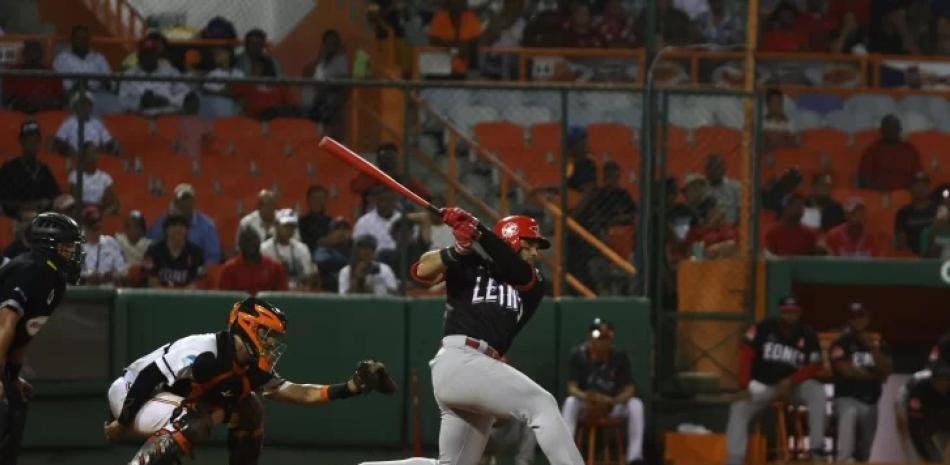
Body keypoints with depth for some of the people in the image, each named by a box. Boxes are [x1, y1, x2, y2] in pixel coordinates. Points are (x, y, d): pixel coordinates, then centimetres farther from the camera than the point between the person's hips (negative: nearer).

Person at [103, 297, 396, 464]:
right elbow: (146, 377, -27)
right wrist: (121, 421, -23)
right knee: (193, 421, -38)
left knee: (248, 409, 7)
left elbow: (295, 394, -1)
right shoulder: (202, 354, -28)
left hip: (168, 398, 9)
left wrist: (350, 388, -9)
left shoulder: (249, 369, 0)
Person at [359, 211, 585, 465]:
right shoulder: (470, 265, 11)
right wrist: (459, 250, -19)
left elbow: (515, 268, 0)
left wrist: (479, 232, -11)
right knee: (542, 404, -19)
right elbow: (422, 271, -2)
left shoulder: (534, 284, 22)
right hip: (459, 360, -7)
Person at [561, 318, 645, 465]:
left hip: (613, 404, 1)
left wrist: (611, 401, -35)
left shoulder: (619, 356, -12)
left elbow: (629, 390, -13)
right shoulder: (578, 355, -13)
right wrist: (584, 397, -40)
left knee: (636, 404, -28)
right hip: (586, 404, -1)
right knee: (570, 402, -33)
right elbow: (572, 387, -15)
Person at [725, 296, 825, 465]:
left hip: (793, 385, 0)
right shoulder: (764, 328, -10)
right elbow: (746, 353, -13)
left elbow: (815, 367, -9)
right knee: (738, 408, -23)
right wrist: (744, 386, -22)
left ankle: (816, 449, -25)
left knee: (817, 391, -28)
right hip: (762, 385, 0)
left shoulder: (808, 336, -7)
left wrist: (790, 381, -24)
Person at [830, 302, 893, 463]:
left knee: (863, 454, 8)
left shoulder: (878, 344, 13)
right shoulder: (841, 344, -1)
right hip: (847, 398, -6)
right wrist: (875, 375, -2)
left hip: (871, 402, 6)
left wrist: (873, 349, -12)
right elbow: (847, 371, -14)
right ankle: (842, 461, -52)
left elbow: (887, 370, 0)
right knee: (849, 414, -40)